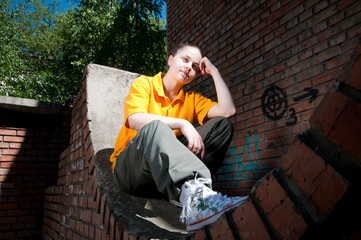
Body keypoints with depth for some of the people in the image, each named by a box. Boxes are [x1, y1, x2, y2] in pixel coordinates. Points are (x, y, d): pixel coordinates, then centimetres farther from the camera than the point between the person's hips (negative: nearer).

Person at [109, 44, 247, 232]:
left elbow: (227, 110, -2)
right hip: (130, 170, -4)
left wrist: (214, 71, 3)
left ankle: (185, 189, -28)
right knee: (154, 126, -35)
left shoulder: (192, 99, 15)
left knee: (222, 125, -7)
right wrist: (182, 124, -24)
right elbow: (135, 120, -17)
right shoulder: (144, 84, 4)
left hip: (170, 171, 4)